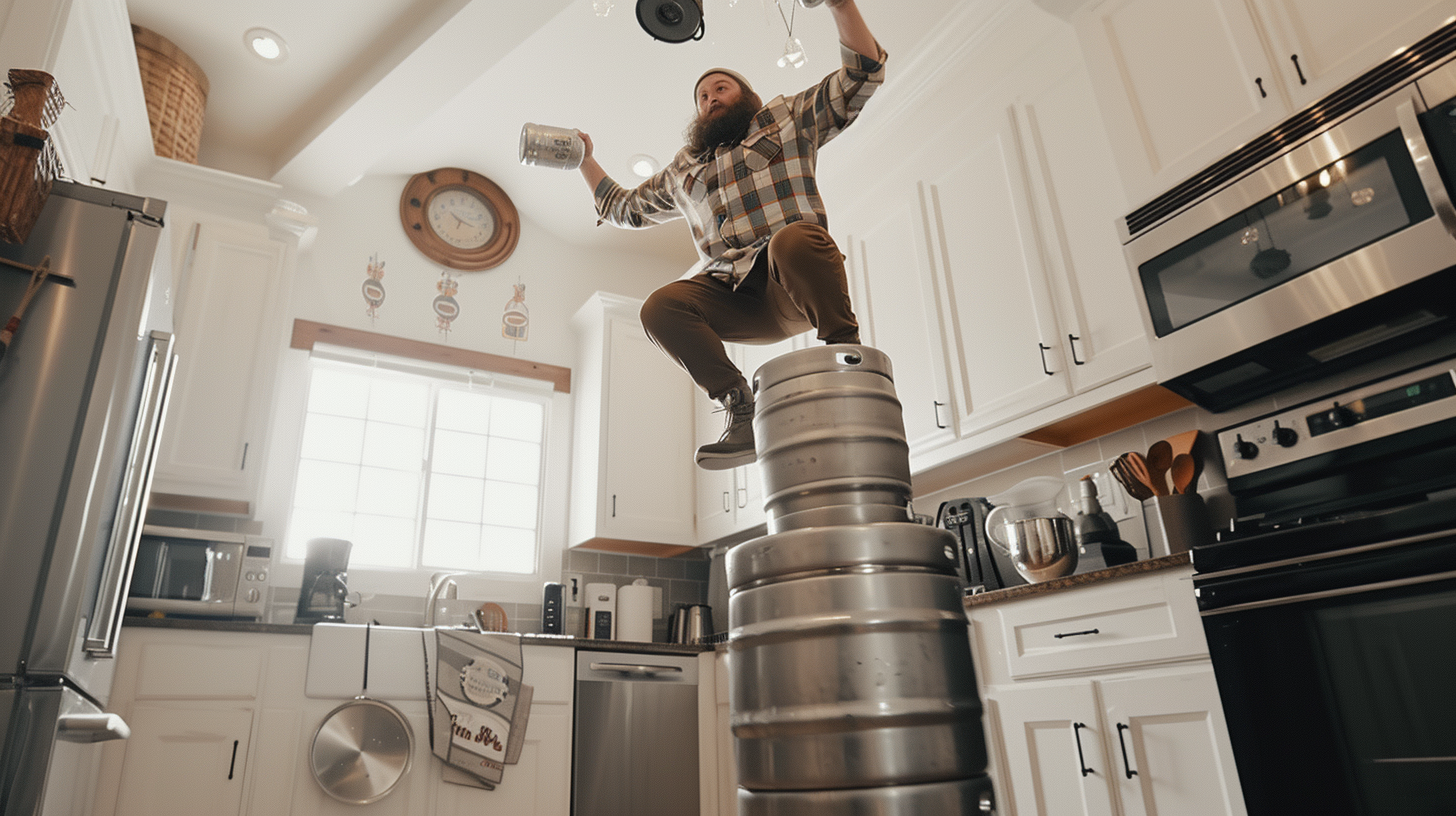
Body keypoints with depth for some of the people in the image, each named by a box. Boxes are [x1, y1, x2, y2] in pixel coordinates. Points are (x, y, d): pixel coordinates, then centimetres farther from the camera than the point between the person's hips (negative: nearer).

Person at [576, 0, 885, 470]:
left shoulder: (788, 118, 22)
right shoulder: (683, 170, 33)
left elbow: (863, 74, 12)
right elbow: (624, 208, 44)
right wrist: (585, 162, 37)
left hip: (794, 287, -3)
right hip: (732, 293, 4)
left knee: (796, 238, -39)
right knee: (661, 307, -25)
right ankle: (741, 410, -26)